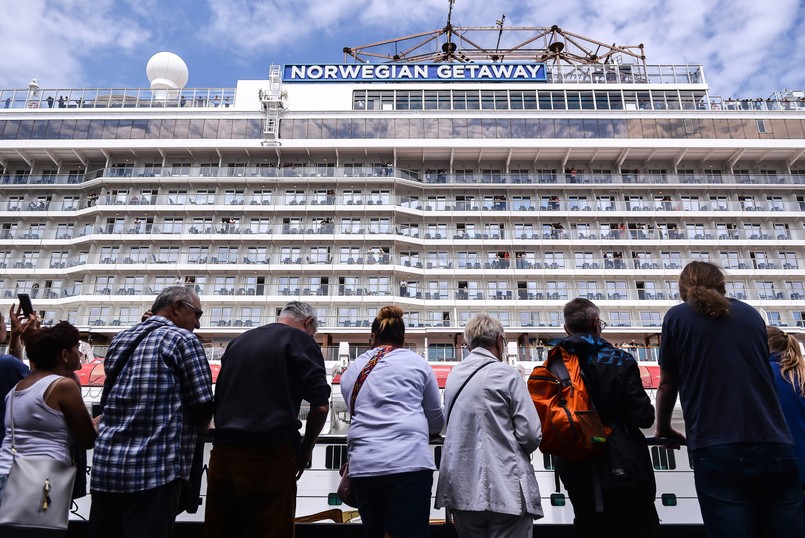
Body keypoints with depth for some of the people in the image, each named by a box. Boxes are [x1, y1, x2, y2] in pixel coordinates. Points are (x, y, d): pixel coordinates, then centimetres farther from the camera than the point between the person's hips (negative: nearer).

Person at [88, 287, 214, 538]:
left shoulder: (122, 339, 15)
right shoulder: (182, 339, -6)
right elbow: (203, 408, -9)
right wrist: (194, 423, 13)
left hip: (105, 465, 8)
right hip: (155, 468, -7)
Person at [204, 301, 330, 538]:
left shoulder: (238, 341, 18)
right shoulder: (300, 340, -1)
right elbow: (320, 405, -9)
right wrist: (305, 448, 5)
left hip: (222, 451, 7)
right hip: (269, 454, -6)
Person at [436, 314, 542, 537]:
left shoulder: (453, 375, 6)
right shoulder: (506, 374, -8)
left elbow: (450, 426, 10)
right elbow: (531, 435, -10)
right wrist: (515, 449, 10)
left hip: (461, 490, 5)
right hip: (505, 489, -5)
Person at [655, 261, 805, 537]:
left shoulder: (677, 317, 4)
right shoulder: (751, 314, 16)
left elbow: (667, 384, 9)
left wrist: (663, 428, 26)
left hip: (717, 451, -4)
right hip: (776, 447, 4)